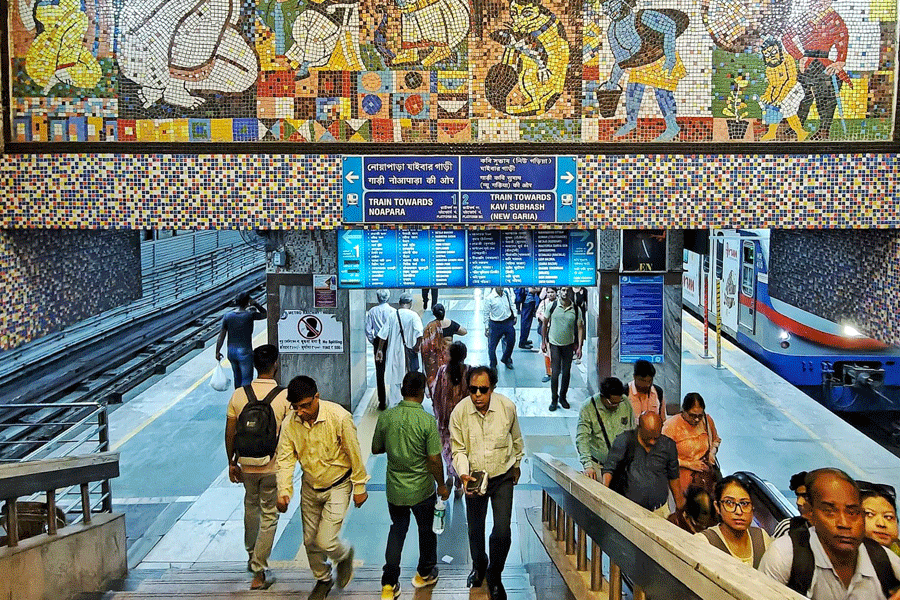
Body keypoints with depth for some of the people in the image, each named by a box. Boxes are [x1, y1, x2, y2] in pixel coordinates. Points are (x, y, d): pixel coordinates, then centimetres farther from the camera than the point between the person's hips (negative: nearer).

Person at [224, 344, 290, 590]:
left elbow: (230, 433, -1)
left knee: (251, 506, 27)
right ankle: (259, 574, 10)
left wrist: (231, 462, 11)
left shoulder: (238, 395, -7)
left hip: (247, 465, 3)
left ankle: (252, 555, 43)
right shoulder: (284, 396, -15)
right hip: (273, 467, -3)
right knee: (269, 517, 9)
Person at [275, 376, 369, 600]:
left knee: (325, 541, -9)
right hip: (310, 488, 5)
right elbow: (285, 459, -9)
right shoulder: (290, 424, -14)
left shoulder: (339, 417, -26)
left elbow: (354, 454, -15)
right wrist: (284, 492, -22)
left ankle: (344, 555, 27)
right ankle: (323, 579, 41)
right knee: (310, 540, 14)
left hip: (338, 487, -4)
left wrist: (359, 487, -8)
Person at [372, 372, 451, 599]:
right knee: (426, 530, 20)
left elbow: (376, 449, 3)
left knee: (397, 529, 19)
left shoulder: (386, 417, -9)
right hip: (421, 490, -3)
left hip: (394, 489, 3)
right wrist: (441, 485, -3)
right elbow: (434, 460, -18)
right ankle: (424, 573, 39)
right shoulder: (427, 421, -20)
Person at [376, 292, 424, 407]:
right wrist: (417, 345, -9)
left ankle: (395, 405, 13)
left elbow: (383, 334, 3)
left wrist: (380, 349, 10)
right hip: (408, 352, -3)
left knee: (394, 380, 10)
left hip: (393, 351, 3)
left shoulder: (392, 315, 2)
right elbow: (419, 333, -22)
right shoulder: (413, 315, -8)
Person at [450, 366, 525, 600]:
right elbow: (458, 450, -8)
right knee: (475, 530, 17)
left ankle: (495, 576, 19)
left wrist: (516, 464, 19)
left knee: (502, 531, -7)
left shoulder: (507, 407, -15)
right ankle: (478, 566, 47)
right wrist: (463, 474, -26)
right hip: (474, 477, 1)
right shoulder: (459, 412, -17)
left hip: (502, 477, -1)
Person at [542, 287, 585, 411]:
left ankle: (563, 397, 26)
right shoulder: (553, 306, -5)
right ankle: (554, 399, 8)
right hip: (554, 344, -2)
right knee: (555, 372, -4)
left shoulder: (576, 310, -4)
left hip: (569, 345, 2)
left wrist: (579, 347, -7)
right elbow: (545, 323, 5)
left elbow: (580, 328, -1)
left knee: (566, 372, 9)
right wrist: (543, 341, 6)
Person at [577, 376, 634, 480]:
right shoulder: (588, 408, -13)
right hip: (597, 464, -2)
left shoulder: (626, 402, -1)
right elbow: (581, 439, -15)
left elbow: (633, 432, 13)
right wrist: (587, 465, -25)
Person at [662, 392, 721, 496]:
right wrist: (688, 464, -13)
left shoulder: (707, 420, 3)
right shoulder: (671, 425, -12)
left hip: (707, 477, 4)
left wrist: (712, 452, 3)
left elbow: (716, 439, 24)